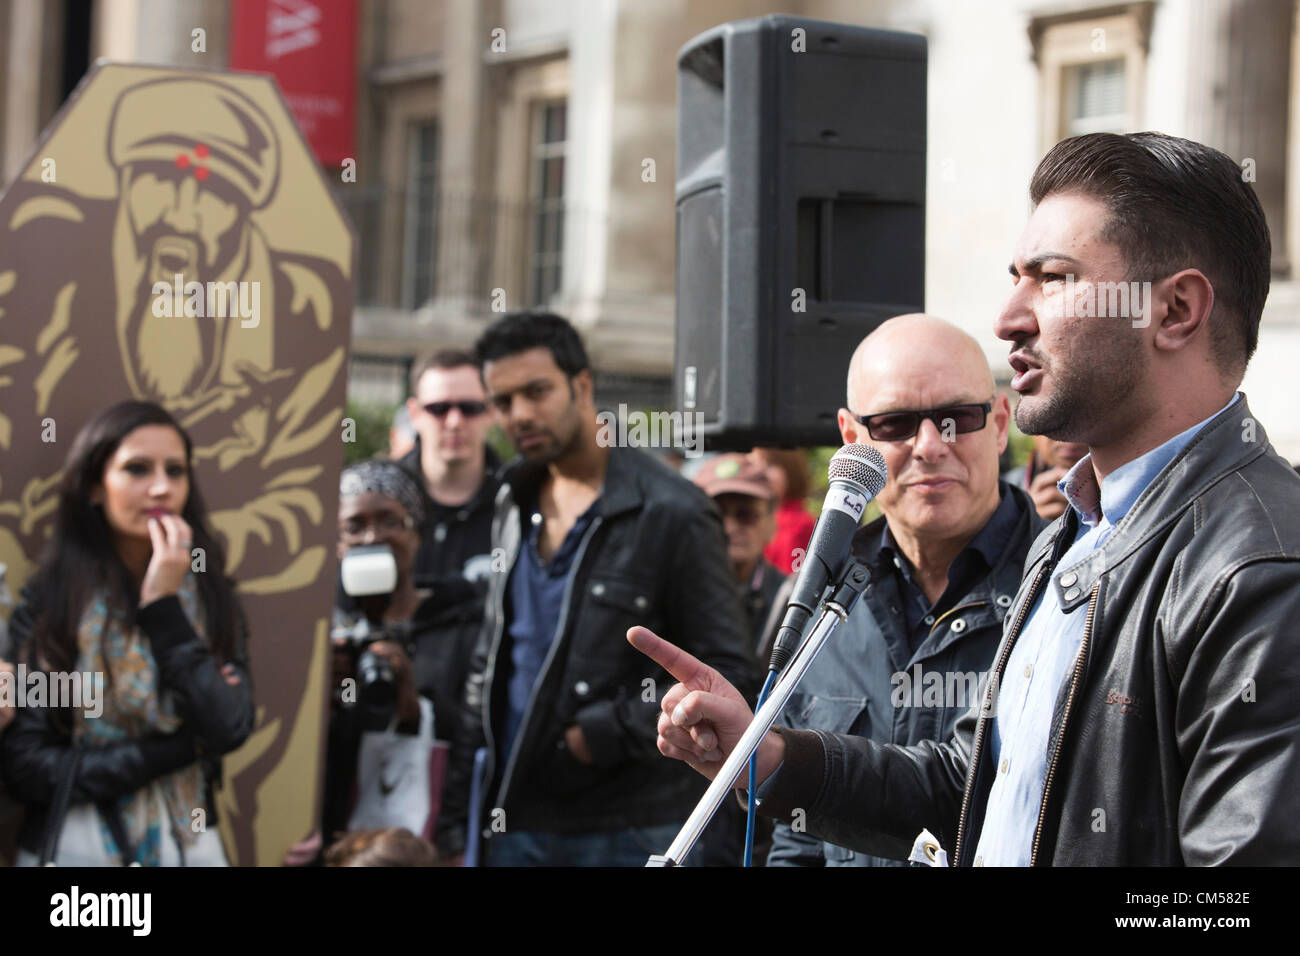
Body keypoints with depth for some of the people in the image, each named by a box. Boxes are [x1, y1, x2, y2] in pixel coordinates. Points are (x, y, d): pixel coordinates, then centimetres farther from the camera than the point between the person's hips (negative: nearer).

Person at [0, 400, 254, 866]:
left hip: (189, 845, 3)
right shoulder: (45, 602, -9)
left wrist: (162, 607, -16)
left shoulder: (211, 596, 0)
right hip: (76, 849, -3)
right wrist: (179, 747, -14)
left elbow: (230, 730, -14)